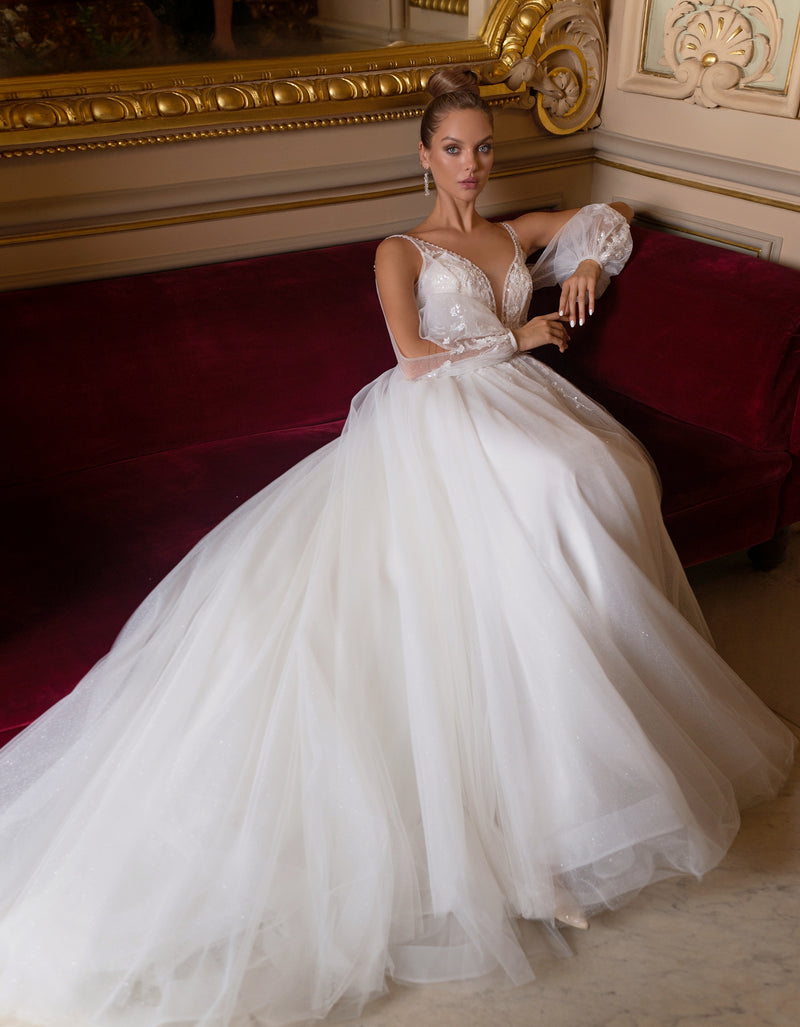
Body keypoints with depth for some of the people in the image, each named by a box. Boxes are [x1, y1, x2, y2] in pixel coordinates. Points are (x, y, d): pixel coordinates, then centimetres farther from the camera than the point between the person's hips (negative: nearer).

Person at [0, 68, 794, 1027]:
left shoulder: (515, 235, 30)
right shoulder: (401, 251, 16)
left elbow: (610, 212, 43)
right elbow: (415, 356, -1)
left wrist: (588, 259, 21)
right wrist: (516, 337, 5)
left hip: (516, 409, 5)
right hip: (436, 424, -5)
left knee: (585, 477, -33)